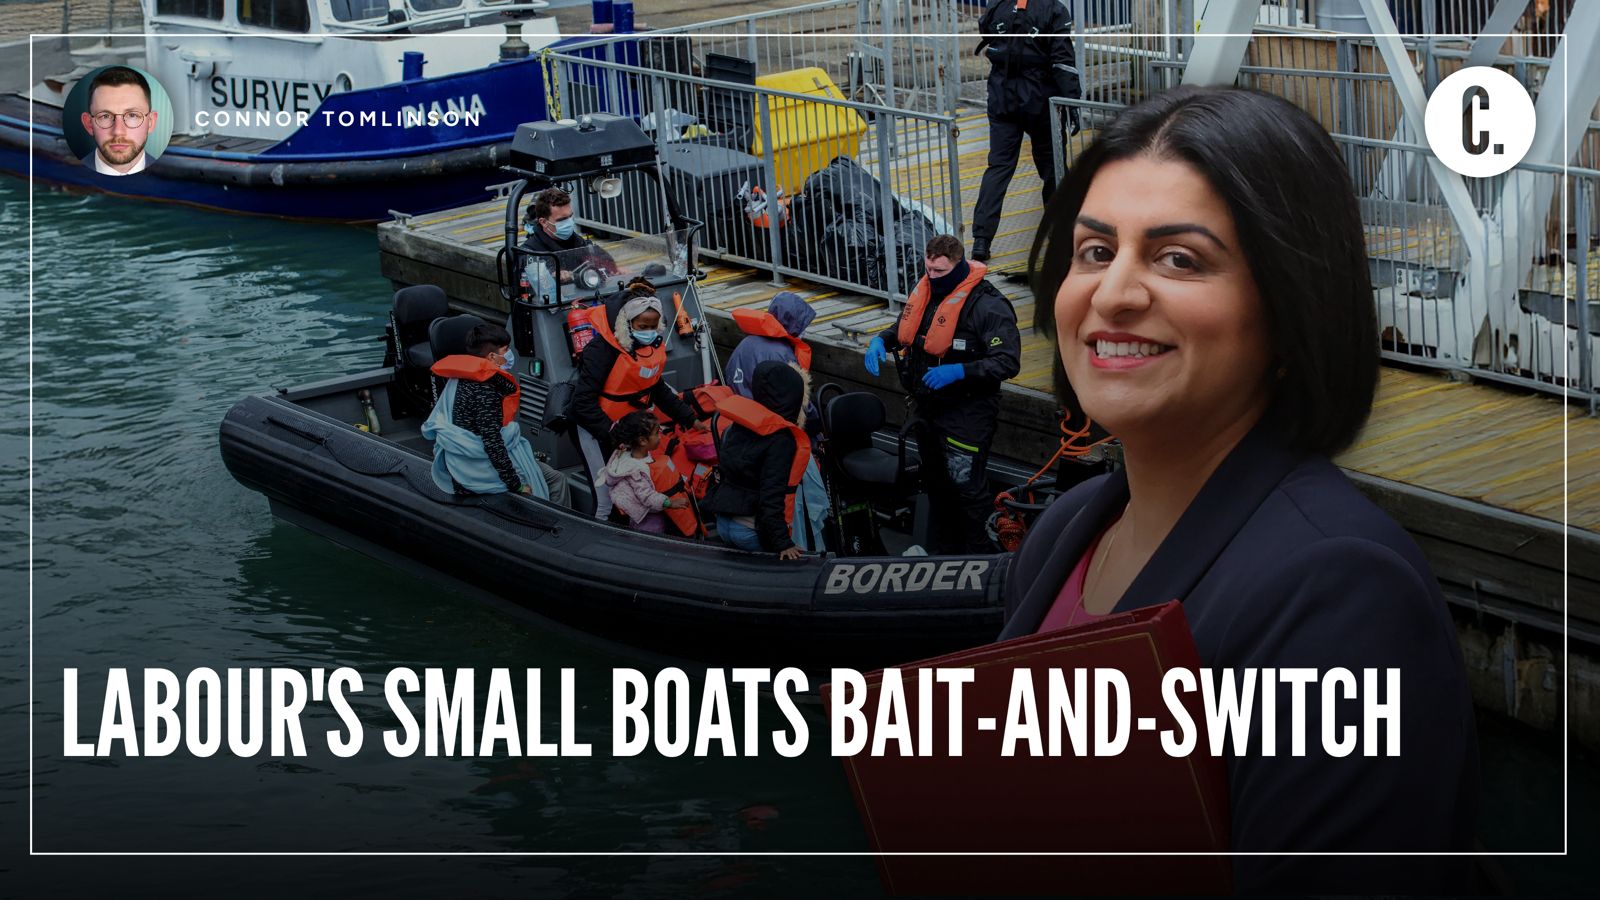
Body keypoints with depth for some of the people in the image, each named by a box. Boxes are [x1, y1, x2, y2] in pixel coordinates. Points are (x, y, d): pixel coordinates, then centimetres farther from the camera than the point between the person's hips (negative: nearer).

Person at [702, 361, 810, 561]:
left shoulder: (737, 427, 4)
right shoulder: (782, 441, -19)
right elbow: (772, 496, -23)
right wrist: (782, 542, -21)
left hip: (724, 523, 8)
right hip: (751, 531, -8)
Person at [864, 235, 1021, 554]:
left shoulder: (988, 305, -20)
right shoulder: (925, 290, 4)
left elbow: (1008, 362, -24)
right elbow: (904, 328, 22)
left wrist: (959, 372, -33)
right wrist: (880, 341, 0)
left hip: (966, 413, -8)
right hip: (928, 406, 8)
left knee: (967, 486, -7)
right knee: (936, 484, 21)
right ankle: (944, 549, 38)